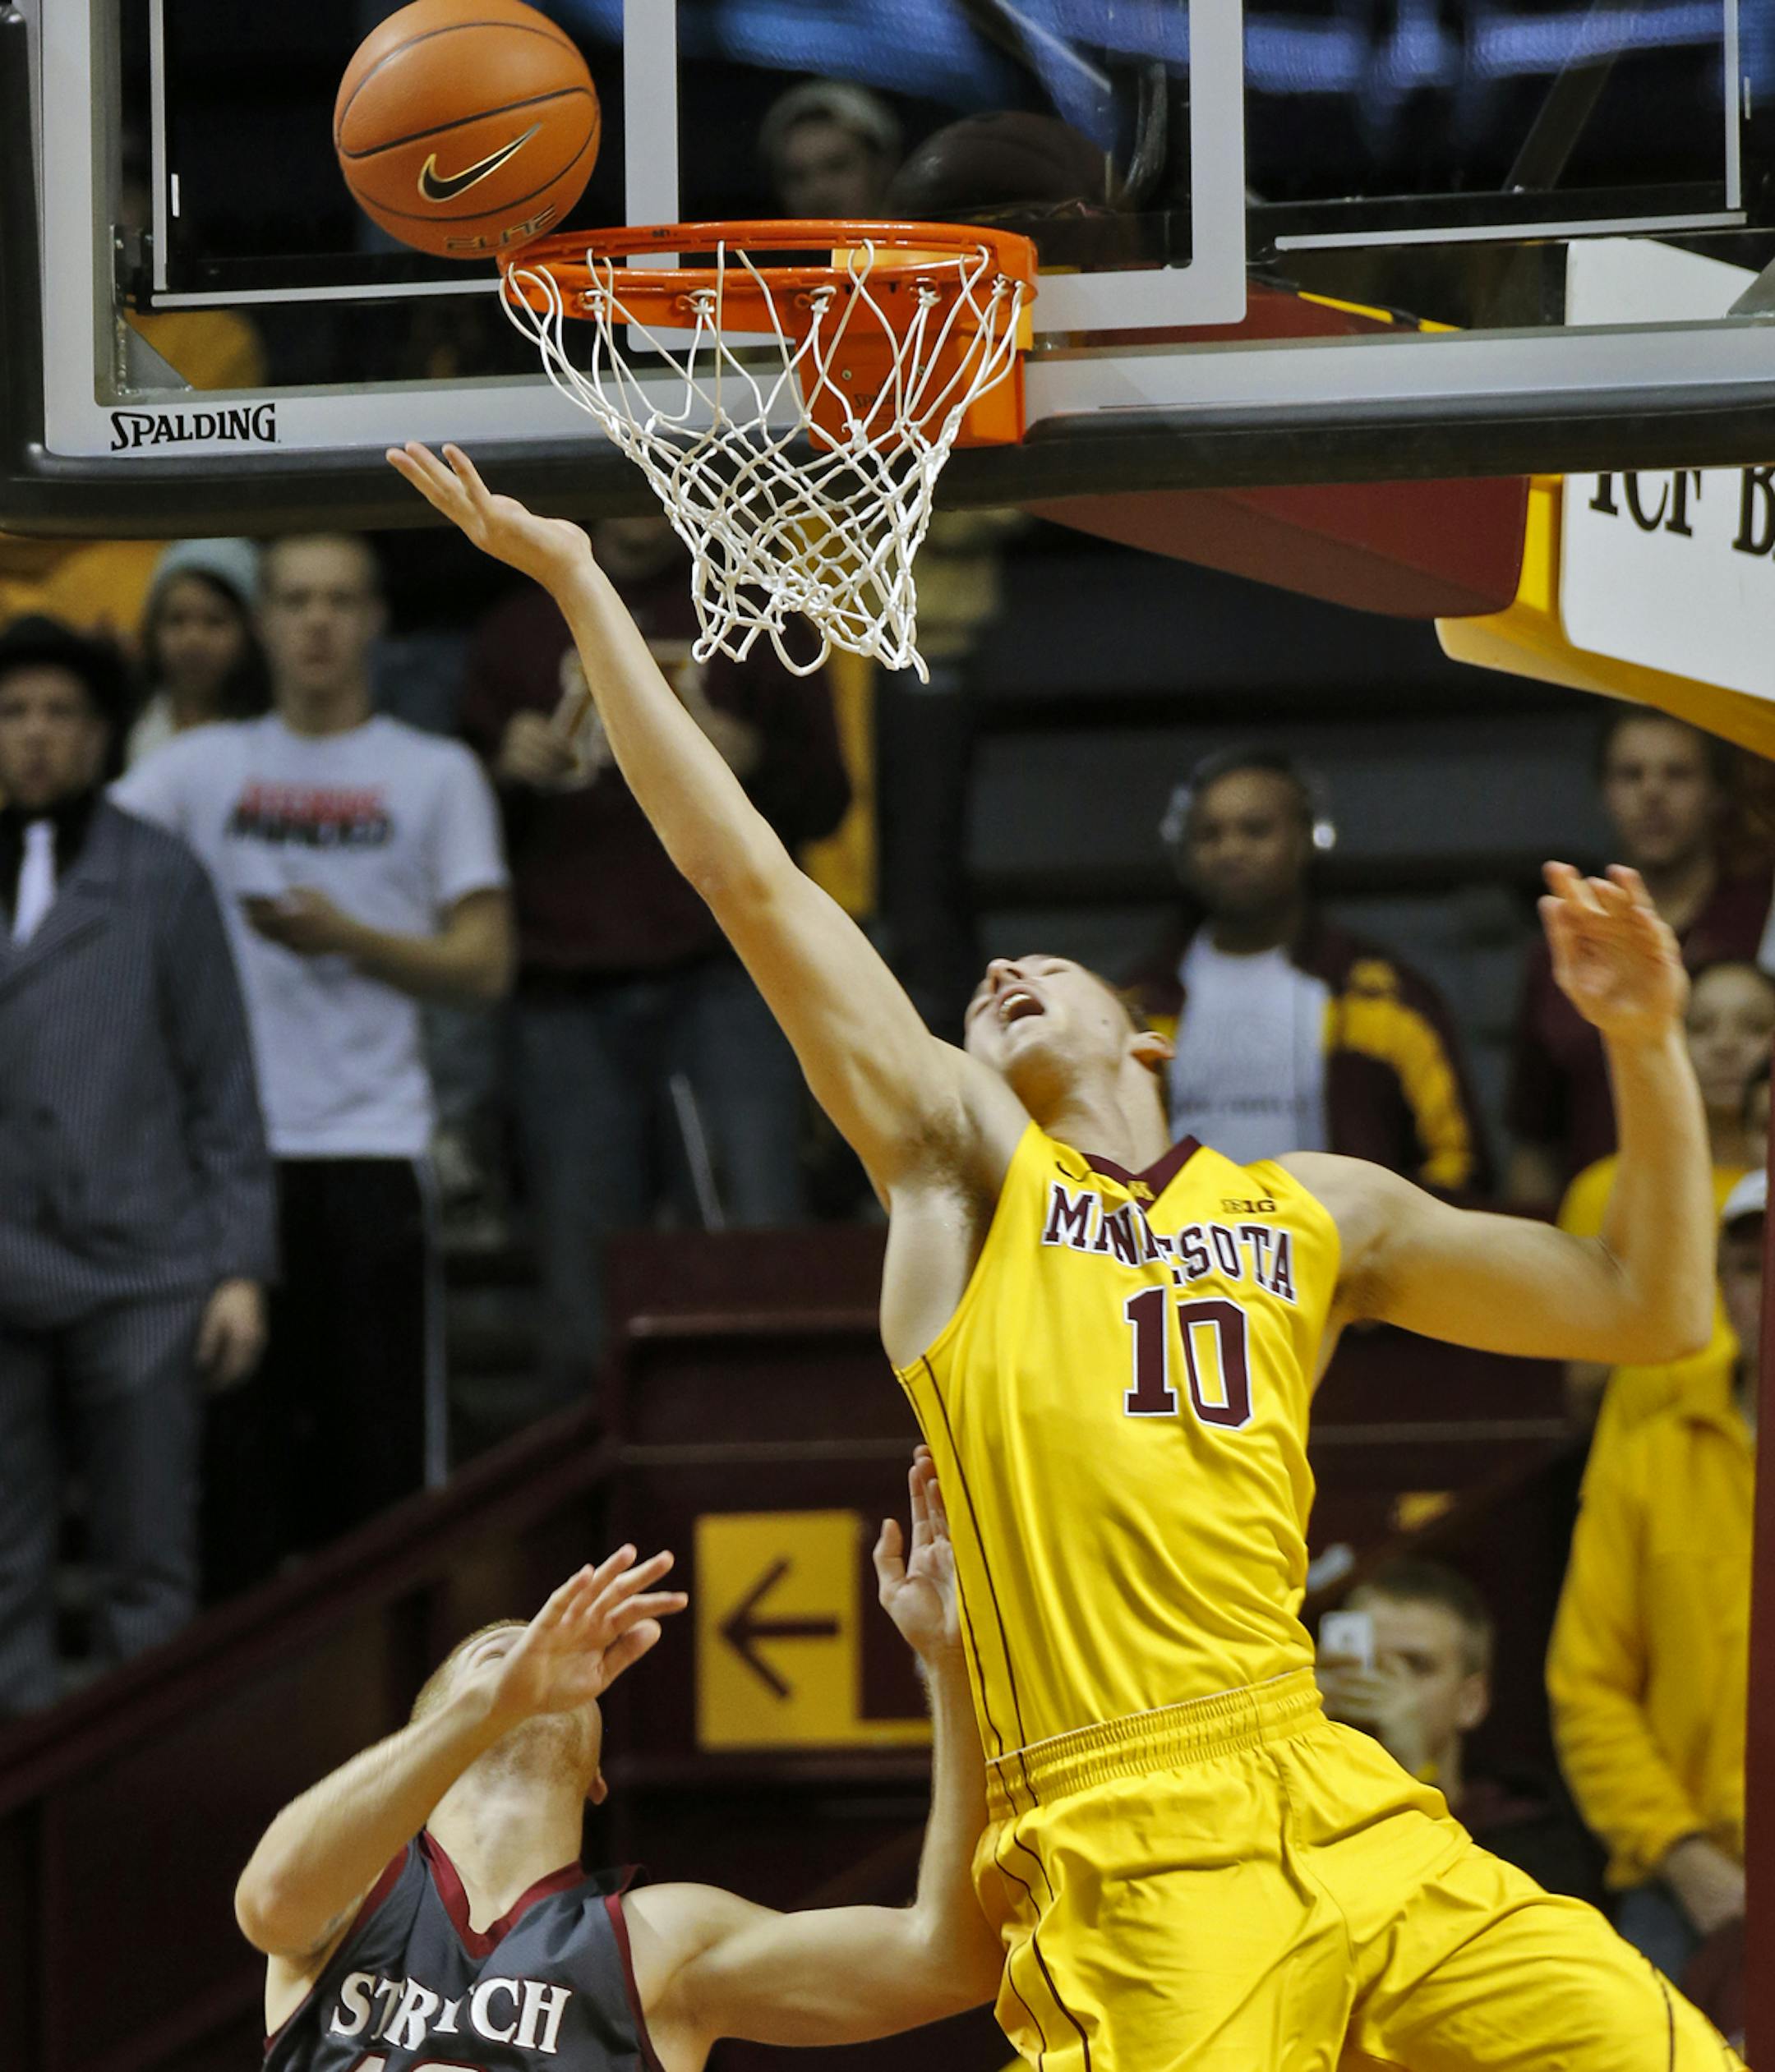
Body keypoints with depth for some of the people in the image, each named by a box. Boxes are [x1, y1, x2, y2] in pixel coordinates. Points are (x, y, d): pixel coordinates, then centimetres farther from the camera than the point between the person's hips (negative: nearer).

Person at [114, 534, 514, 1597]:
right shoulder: (207, 764, 14)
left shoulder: (437, 774, 9)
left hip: (372, 1145, -2)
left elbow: (484, 965, 3)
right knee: (235, 1428, 0)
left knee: (381, 1441, -4)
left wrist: (348, 938, -12)